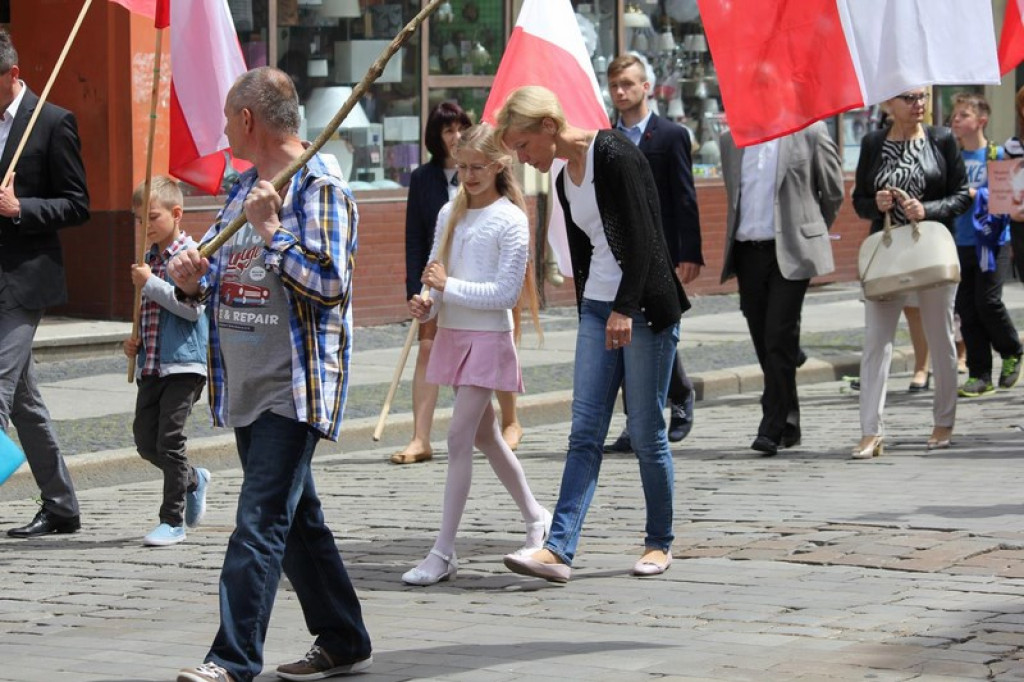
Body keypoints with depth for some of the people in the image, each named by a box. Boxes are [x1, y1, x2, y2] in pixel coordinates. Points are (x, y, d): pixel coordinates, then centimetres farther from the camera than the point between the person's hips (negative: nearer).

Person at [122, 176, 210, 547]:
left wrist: (151, 284, -18)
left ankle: (172, 521, 2)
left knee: (169, 441, -7)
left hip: (183, 363, -8)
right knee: (145, 441, 7)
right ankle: (193, 480, 33)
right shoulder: (150, 259, 15)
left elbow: (193, 307, -18)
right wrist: (136, 342, 10)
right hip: (150, 365, 8)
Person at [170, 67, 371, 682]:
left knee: (261, 522, -13)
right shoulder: (246, 186, 16)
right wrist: (194, 281, -1)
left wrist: (270, 231, -19)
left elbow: (330, 283, -18)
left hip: (294, 388, -9)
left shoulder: (319, 186, -10)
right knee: (297, 518, 15)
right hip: (245, 387, 9)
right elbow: (221, 272, 20)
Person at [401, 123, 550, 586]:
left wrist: (449, 286, -16)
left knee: (459, 437, -12)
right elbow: (437, 276, 14)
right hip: (452, 333, 7)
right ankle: (536, 518, 34)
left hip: (489, 336, -7)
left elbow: (507, 291, -14)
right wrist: (426, 303, -6)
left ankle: (443, 552, -11)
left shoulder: (510, 219, -10)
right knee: (484, 435, 16)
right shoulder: (450, 213, 10)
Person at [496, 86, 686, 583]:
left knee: (646, 434, -1)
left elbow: (642, 238, -17)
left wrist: (625, 309, -20)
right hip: (597, 310, 7)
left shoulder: (614, 156, -12)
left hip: (643, 310, -7)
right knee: (584, 433, -2)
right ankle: (558, 550, -10)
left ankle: (659, 543, 14)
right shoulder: (565, 180, 13)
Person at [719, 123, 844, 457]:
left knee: (780, 338, -12)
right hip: (747, 251, 5)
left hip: (790, 252, -5)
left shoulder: (809, 132, -1)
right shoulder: (731, 141, 12)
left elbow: (834, 192, 5)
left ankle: (773, 428, -10)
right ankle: (789, 422, 19)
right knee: (763, 341, 8)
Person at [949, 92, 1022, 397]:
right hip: (961, 243, 5)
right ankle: (979, 375, 9)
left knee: (987, 302, -9)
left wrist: (975, 195, -20)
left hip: (991, 241, -5)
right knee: (966, 308, 2)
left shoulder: (998, 155, -4)